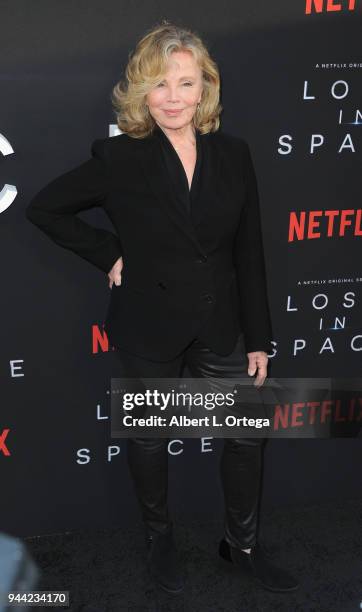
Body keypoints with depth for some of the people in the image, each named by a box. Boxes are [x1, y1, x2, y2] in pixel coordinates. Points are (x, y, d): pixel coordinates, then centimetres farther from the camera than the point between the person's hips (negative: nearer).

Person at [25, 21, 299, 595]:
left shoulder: (233, 153, -2)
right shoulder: (119, 158, -11)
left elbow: (250, 253, 0)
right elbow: (44, 208, -2)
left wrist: (259, 338, 1)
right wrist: (107, 254, -9)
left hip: (219, 323, 3)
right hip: (149, 326, -3)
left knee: (248, 434, 12)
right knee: (150, 436, 15)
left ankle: (243, 543, 38)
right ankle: (160, 537, 43)